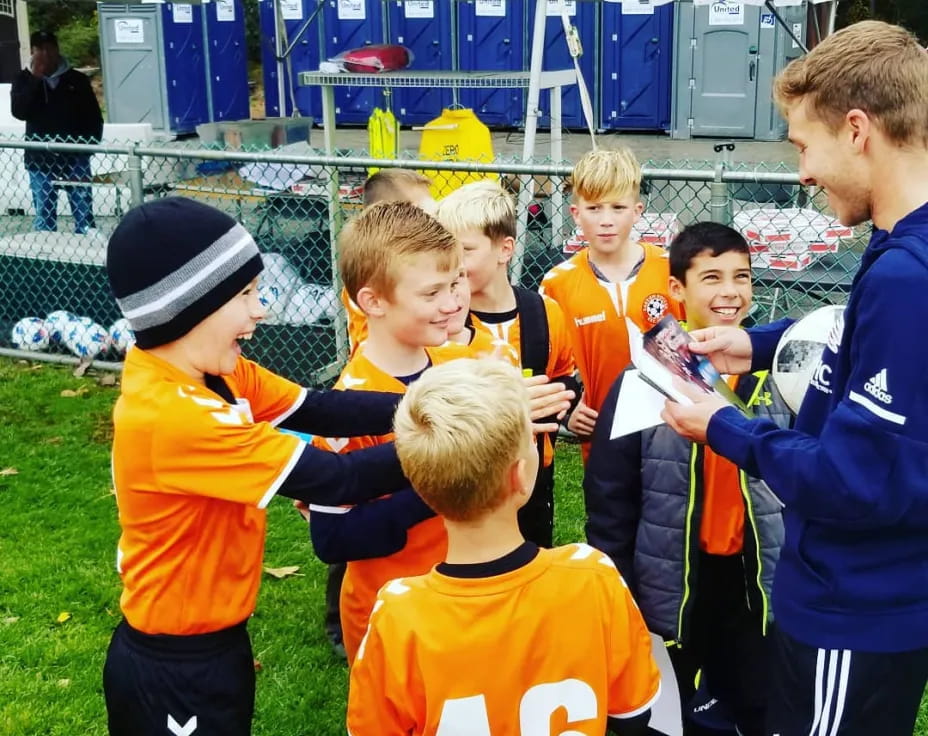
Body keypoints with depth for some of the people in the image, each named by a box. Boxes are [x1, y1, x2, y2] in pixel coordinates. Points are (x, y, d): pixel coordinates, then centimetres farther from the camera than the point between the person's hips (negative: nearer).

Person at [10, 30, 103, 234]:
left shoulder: (77, 79, 5)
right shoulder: (24, 80, 6)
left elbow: (94, 118, 8)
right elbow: (19, 112, -11)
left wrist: (89, 145, -5)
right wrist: (35, 78, -13)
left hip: (75, 157, 0)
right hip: (40, 159, 0)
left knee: (84, 213, -1)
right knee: (44, 216, 5)